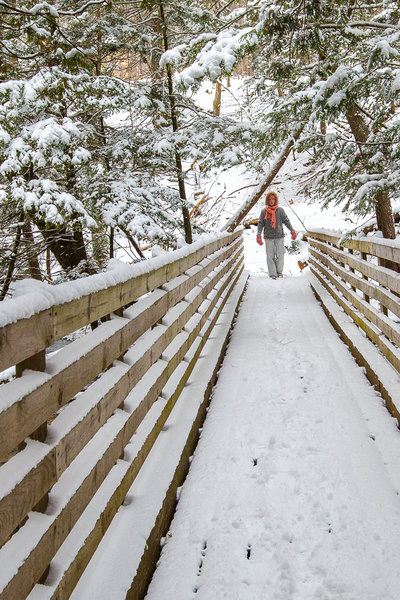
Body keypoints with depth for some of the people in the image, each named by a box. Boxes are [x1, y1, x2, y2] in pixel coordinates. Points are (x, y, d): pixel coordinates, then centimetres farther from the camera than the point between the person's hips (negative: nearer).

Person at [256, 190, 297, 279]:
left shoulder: (280, 210, 3)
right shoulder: (264, 211, 2)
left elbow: (286, 221, 4)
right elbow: (260, 224, 2)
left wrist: (292, 230, -6)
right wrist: (259, 235, -10)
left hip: (279, 236, 0)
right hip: (268, 237, 0)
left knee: (280, 255, 1)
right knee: (270, 256, 0)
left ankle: (279, 271, 18)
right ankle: (272, 273, 7)